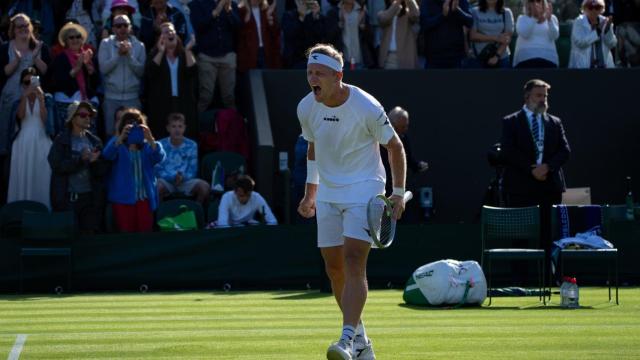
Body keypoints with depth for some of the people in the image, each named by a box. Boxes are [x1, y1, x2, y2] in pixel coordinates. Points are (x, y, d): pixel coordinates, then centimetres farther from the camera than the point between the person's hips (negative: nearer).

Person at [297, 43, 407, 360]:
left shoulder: (366, 107, -16)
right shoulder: (306, 108, -2)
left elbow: (395, 146, -4)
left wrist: (398, 193, -5)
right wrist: (310, 190, 18)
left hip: (364, 189, -6)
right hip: (327, 194, 6)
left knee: (354, 262, -19)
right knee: (334, 268, 5)